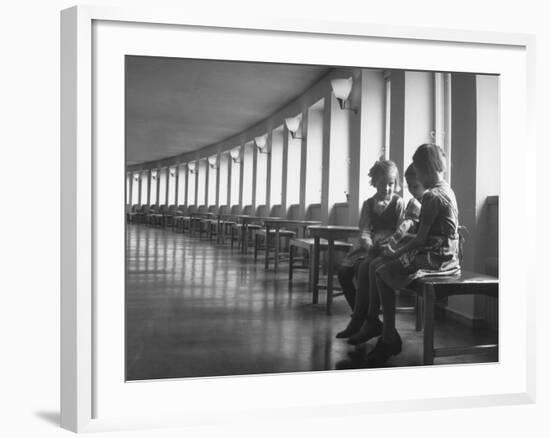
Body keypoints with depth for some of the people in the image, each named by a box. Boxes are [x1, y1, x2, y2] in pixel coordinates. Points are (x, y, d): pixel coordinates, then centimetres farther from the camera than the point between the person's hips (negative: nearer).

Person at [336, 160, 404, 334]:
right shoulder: (368, 204, 14)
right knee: (343, 271, -15)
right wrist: (368, 243, -18)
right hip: (370, 247, 6)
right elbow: (365, 230, 4)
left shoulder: (398, 203, 2)